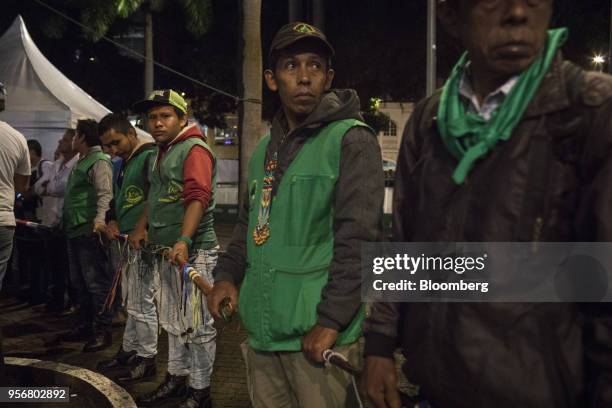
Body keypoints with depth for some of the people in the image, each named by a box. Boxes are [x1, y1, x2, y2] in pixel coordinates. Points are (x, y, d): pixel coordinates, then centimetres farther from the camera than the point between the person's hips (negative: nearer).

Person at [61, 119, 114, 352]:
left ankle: (102, 330, -1)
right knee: (79, 281, 16)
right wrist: (65, 220, 26)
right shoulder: (81, 162, 20)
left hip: (90, 231, -11)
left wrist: (100, 218, -39)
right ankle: (86, 325, 26)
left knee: (96, 282, -7)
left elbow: (105, 194, -25)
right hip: (75, 229, 11)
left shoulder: (99, 161, -11)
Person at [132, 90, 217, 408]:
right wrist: (142, 226, 15)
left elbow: (198, 198, -23)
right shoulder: (161, 152, 18)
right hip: (166, 250, 10)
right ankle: (177, 376, 32)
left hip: (192, 251, -10)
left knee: (197, 324, -2)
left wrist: (184, 241, -33)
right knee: (173, 320, 18)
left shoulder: (194, 149, -11)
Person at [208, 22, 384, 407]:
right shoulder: (265, 148, 14)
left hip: (317, 334, -7)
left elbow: (359, 238, -16)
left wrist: (331, 320, -19)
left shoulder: (352, 140, -9)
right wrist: (227, 274, 9)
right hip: (261, 331, 7)